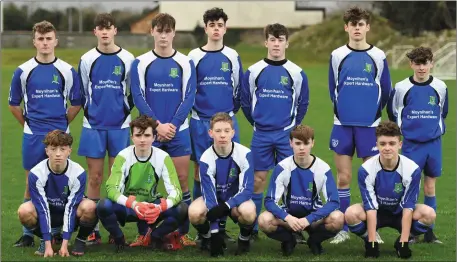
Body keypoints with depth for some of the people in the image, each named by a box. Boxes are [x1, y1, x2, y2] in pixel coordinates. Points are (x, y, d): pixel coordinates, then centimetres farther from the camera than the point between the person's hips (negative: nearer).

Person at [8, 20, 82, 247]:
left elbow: (76, 103, 8)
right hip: (32, 136, 0)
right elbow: (14, 104, 10)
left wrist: (62, 124, 7)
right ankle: (27, 234, 8)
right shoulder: (23, 71, 1)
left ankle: (57, 232, 13)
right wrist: (28, 124, 8)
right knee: (31, 184, 3)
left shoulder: (67, 71, 0)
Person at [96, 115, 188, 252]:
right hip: (127, 207, -1)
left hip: (152, 207, 1)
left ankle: (156, 236, 4)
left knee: (182, 209, -26)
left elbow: (176, 191, -18)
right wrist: (133, 204, -44)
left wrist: (160, 207, -41)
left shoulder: (163, 157, -14)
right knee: (103, 206, -34)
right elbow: (111, 188, -25)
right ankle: (118, 239, -2)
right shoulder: (123, 156, -17)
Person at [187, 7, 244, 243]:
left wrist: (231, 111, 13)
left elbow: (238, 88, 13)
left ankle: (221, 225, 7)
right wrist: (190, 110, 6)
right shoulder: (194, 57, 1)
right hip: (200, 122, -1)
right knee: (200, 172, 3)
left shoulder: (232, 57, 5)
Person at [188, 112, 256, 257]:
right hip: (214, 198, 1)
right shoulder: (206, 158, -21)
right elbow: (209, 195, -22)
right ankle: (208, 237, 2)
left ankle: (244, 239, -3)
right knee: (194, 212, -33)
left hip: (237, 199, -1)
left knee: (248, 212, -37)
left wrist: (225, 207, -38)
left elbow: (247, 190, -22)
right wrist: (215, 232, -28)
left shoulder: (244, 154, -22)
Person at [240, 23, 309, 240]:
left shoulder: (296, 73, 0)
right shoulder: (253, 71, 1)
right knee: (257, 180, 3)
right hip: (261, 135, 0)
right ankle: (251, 228, 10)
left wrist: (292, 125, 10)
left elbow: (303, 103, 9)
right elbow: (245, 102, 9)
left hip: (286, 134, 0)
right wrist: (257, 123, 12)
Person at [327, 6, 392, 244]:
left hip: (369, 126, -1)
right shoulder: (337, 55, 2)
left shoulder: (378, 56, 0)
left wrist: (374, 111, 9)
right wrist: (341, 109, 11)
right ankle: (343, 229, 11)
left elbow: (385, 90, 7)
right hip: (343, 125, 1)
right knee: (343, 177, 3)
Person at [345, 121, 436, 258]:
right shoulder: (366, 170, -23)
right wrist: (372, 242, -26)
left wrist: (403, 242, -24)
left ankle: (402, 242, -2)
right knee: (351, 213, -33)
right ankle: (370, 242, -3)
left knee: (429, 214, -29)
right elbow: (371, 208, -22)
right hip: (377, 213, -1)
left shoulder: (412, 169, -22)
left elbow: (408, 207, -20)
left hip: (400, 214, 1)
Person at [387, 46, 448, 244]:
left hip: (433, 143, 2)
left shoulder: (440, 87, 0)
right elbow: (393, 113, 10)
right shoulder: (401, 87, -5)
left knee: (430, 187, 6)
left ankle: (429, 231, 12)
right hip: (410, 144, -2)